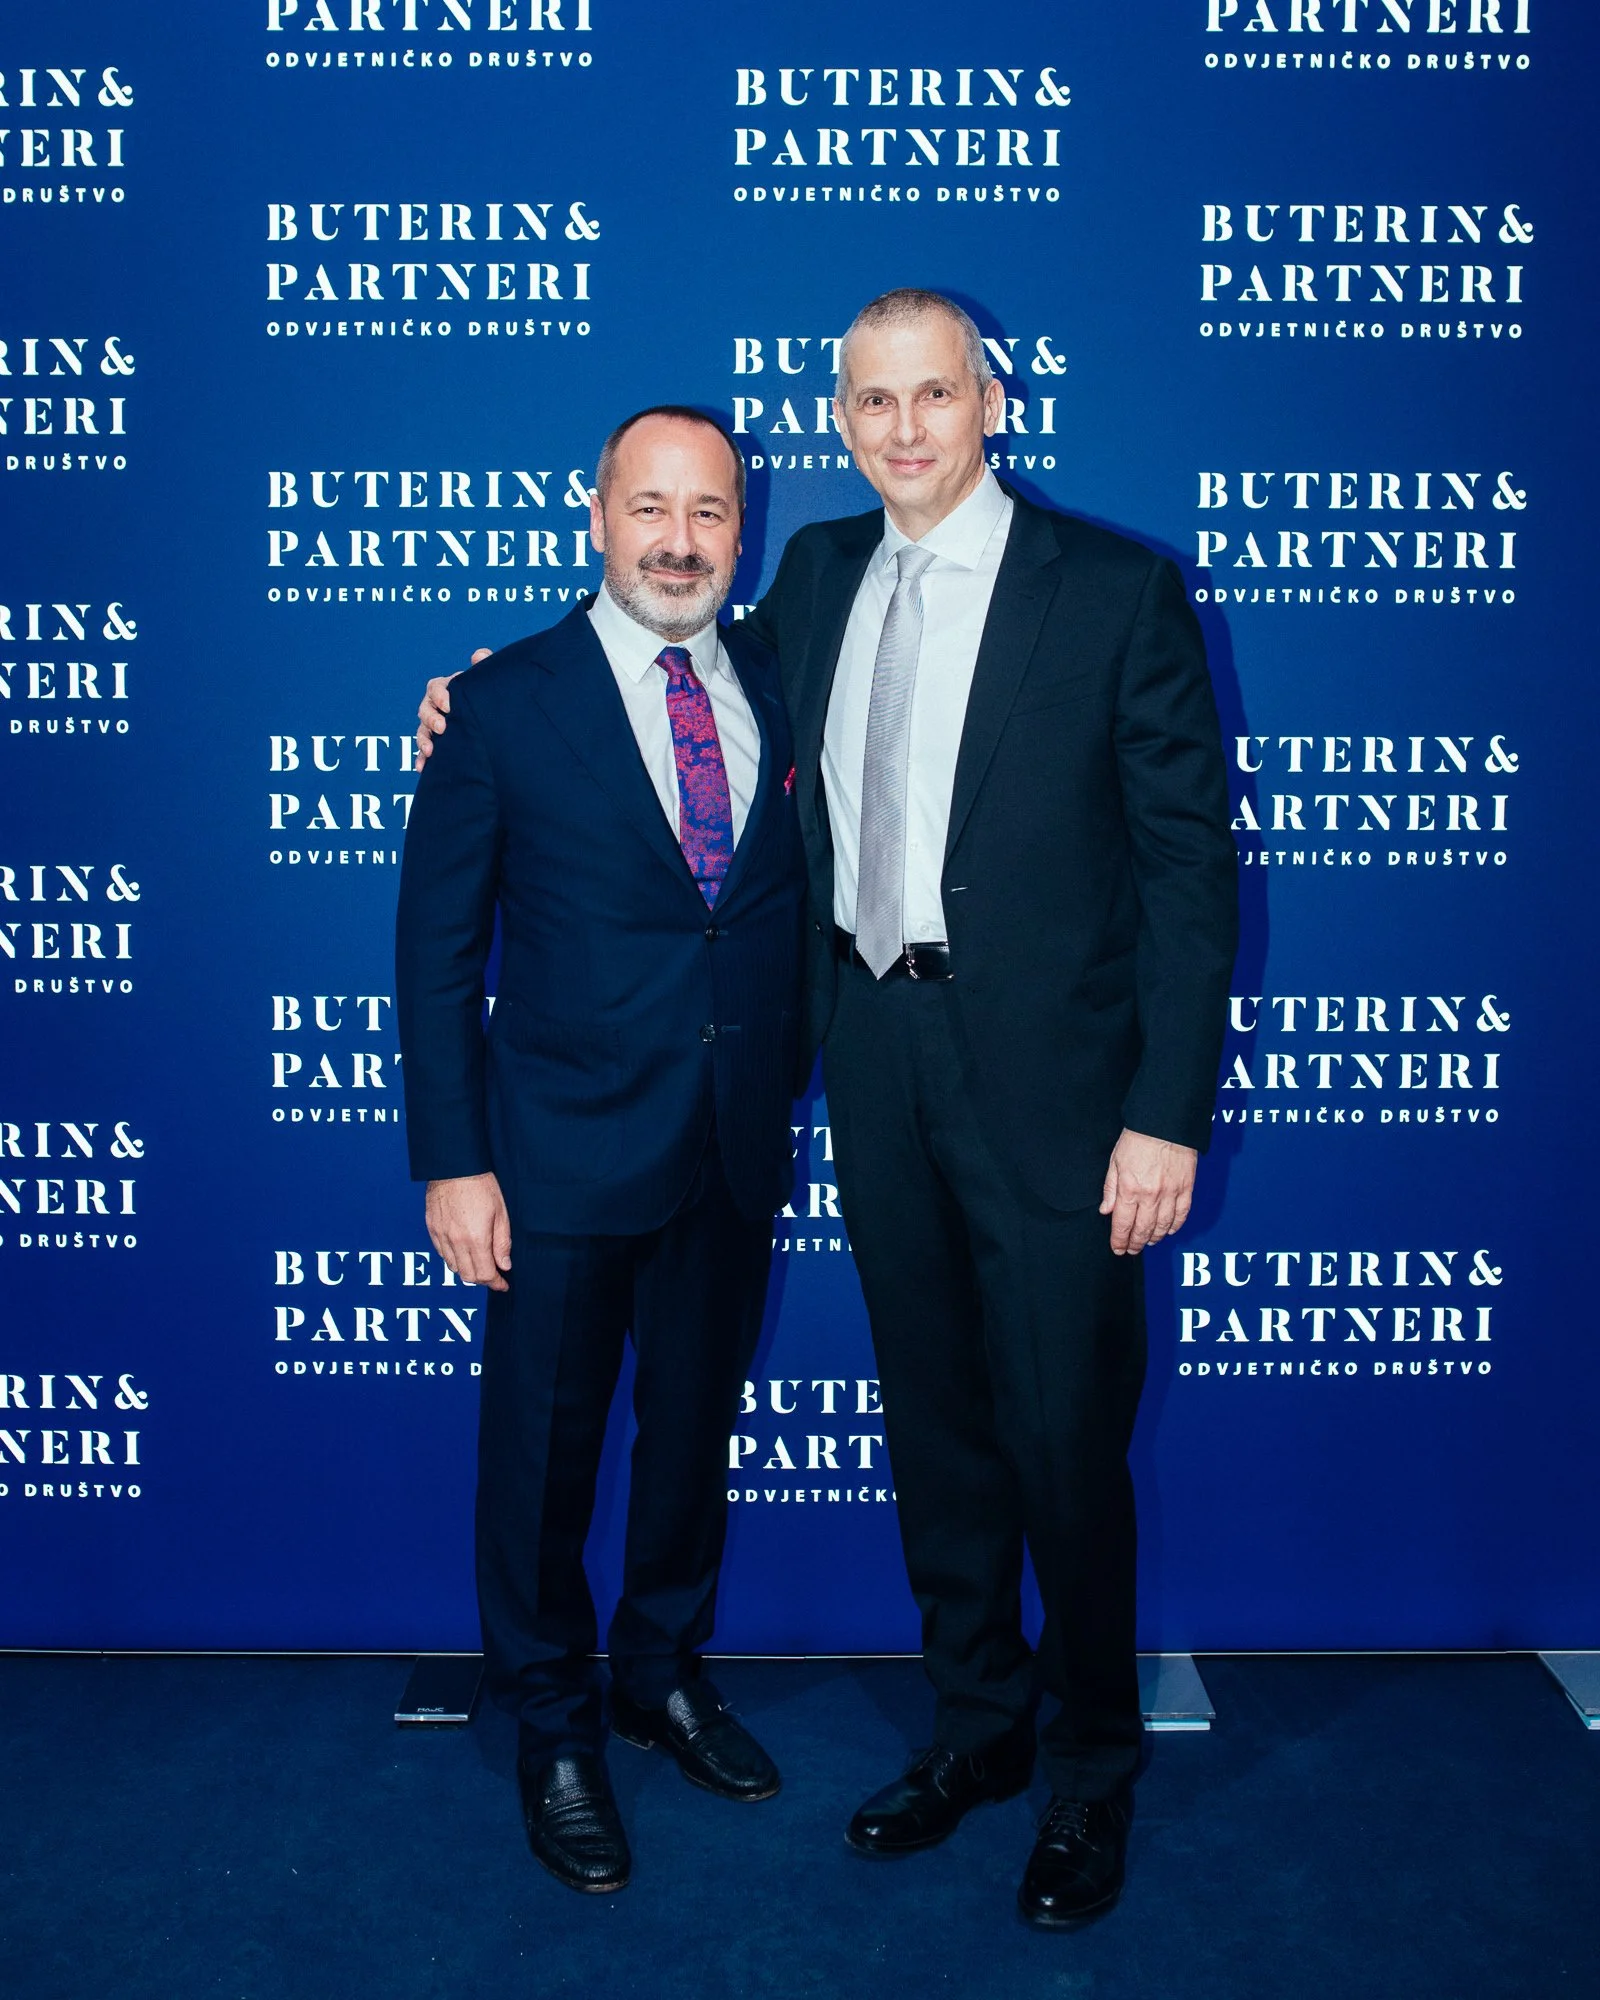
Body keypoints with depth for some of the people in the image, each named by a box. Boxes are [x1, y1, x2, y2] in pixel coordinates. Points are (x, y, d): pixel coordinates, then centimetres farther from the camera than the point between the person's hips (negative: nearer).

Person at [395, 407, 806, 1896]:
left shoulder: (783, 687, 4)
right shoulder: (507, 702, -7)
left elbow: (793, 900, 9)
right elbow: (437, 949, -6)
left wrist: (785, 1094, 1)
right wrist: (452, 1162, -10)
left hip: (738, 1153, 4)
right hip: (566, 1155, -3)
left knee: (696, 1429, 19)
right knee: (544, 1451, 10)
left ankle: (664, 1673, 43)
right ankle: (554, 1731, 33)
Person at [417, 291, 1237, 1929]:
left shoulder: (1116, 590, -8)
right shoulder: (818, 572, 8)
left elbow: (1190, 860, -9)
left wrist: (1168, 1114, -13)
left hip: (1047, 1071, -4)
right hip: (875, 1057, 5)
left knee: (1065, 1439, 5)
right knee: (933, 1421, 16)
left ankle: (1089, 1777, 29)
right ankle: (976, 1724, 38)